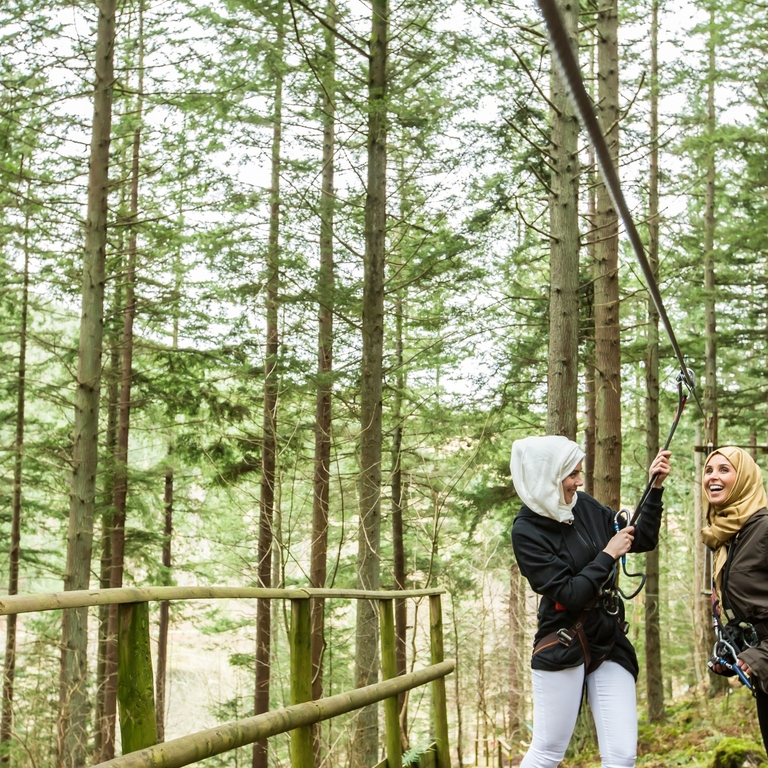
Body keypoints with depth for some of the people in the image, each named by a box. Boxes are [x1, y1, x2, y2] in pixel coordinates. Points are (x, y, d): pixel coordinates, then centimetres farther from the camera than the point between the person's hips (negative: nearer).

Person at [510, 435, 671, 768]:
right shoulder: (527, 531, -14)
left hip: (610, 643, 5)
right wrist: (608, 555, -11)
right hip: (563, 649, -5)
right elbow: (570, 594, -18)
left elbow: (644, 540, 10)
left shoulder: (585, 506, 1)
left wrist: (656, 487, 1)